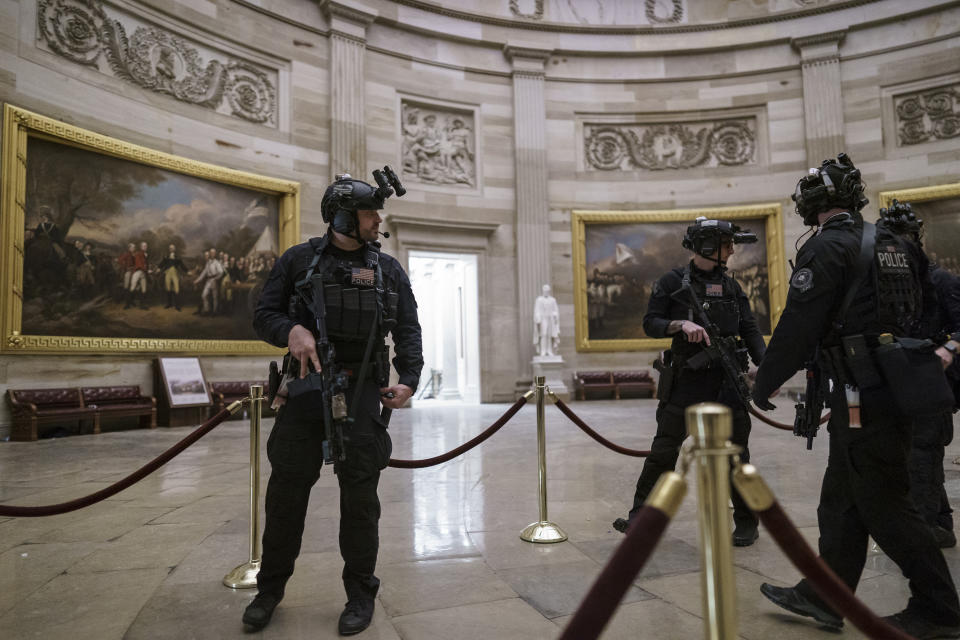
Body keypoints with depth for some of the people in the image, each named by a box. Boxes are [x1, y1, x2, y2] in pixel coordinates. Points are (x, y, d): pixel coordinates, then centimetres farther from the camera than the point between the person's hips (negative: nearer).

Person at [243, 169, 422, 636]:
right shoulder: (298, 260, 5)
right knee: (286, 489, 8)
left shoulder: (388, 269, 8)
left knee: (359, 495, 4)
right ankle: (270, 588, 28)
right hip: (305, 387, 0)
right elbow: (264, 315, 4)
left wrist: (408, 380, -8)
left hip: (361, 392, 0)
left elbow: (408, 331, 6)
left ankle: (360, 594, 20)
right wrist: (291, 330, -18)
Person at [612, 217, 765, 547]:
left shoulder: (731, 286, 10)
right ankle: (641, 516, 13)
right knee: (664, 451, 2)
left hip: (726, 381, 3)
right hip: (685, 380, -2)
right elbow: (650, 323, -3)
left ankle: (746, 523, 23)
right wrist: (681, 324, -21)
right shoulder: (672, 282, 0)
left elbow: (750, 330, 8)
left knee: (735, 452, 7)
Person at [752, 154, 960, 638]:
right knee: (841, 499, 14)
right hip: (895, 389, 9)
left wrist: (765, 383, -6)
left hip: (863, 397, -9)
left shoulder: (827, 248, -12)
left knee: (884, 506, 3)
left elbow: (798, 325, -16)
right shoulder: (895, 244, 14)